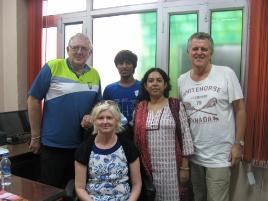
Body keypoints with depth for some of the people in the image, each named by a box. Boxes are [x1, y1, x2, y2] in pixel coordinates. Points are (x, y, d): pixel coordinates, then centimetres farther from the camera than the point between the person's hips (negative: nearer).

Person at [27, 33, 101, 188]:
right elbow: (34, 100, -7)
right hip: (52, 145, -4)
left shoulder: (95, 75, 4)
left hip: (82, 146, 4)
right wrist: (35, 137, -5)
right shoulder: (52, 68, -9)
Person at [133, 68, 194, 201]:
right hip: (147, 167, 2)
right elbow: (135, 137, 10)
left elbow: (185, 136, -3)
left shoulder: (176, 106, -2)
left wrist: (184, 167, -4)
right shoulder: (139, 109, 6)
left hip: (170, 167, -2)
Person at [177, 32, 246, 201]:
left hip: (220, 156, -4)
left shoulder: (226, 74, -9)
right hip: (193, 154, 4)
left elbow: (240, 110, -6)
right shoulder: (181, 80, 2)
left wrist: (238, 143, -8)